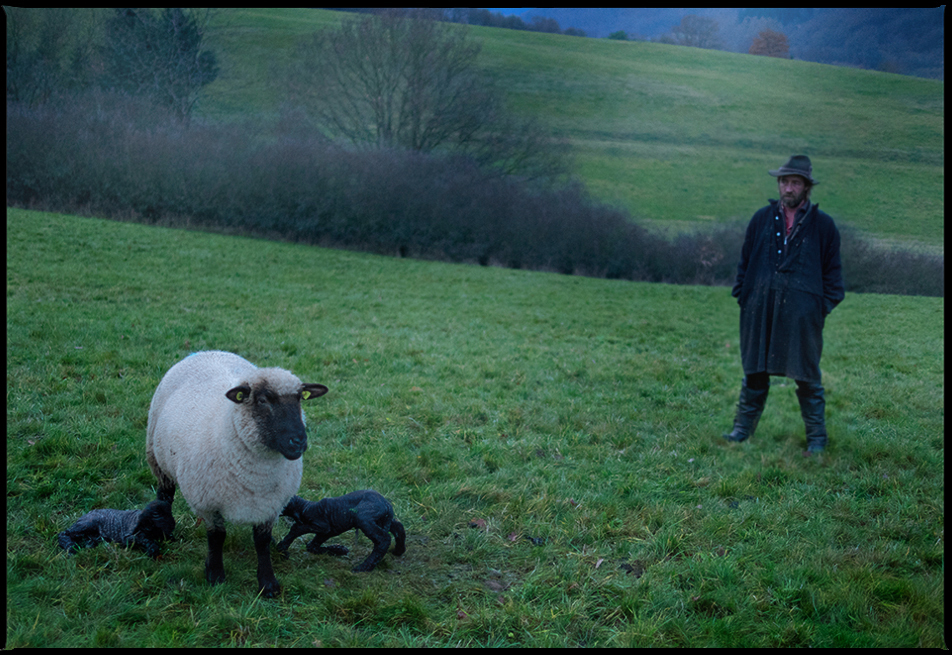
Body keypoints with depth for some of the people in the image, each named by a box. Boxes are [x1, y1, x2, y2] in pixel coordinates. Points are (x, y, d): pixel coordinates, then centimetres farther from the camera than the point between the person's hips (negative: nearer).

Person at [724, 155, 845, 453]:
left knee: (807, 375, 2)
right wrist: (742, 294, 7)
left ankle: (817, 437, 12)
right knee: (754, 371, 10)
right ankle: (744, 426, 21)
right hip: (761, 307, 2)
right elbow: (746, 259, 15)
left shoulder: (822, 224, 4)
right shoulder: (762, 218, 9)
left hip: (802, 309, -2)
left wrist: (826, 303, 0)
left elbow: (832, 269, 8)